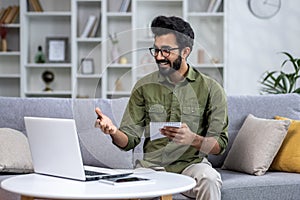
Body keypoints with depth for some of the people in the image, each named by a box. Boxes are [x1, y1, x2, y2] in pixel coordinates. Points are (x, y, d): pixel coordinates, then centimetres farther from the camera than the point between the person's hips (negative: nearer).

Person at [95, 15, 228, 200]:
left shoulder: (210, 89, -1)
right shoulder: (144, 86, 6)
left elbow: (220, 144, -3)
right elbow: (130, 140, 3)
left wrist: (193, 139, -24)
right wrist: (114, 132, -20)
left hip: (191, 163, -1)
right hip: (151, 164, 1)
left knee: (208, 180, -35)